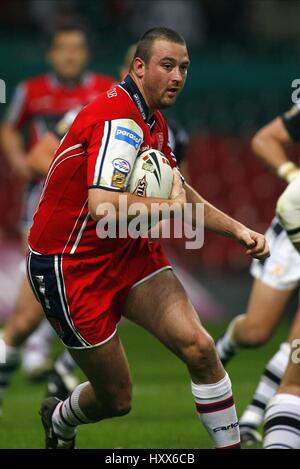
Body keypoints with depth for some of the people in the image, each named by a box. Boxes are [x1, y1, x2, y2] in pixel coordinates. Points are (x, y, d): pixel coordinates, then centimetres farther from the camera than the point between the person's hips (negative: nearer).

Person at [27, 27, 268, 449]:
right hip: (70, 267, -8)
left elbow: (180, 194, 24)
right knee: (116, 398, 3)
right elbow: (103, 208, -37)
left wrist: (238, 230, 13)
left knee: (198, 347, -15)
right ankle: (59, 419, 37)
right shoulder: (118, 120, -24)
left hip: (129, 253, 8)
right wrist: (168, 205, -22)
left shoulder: (155, 123, 8)